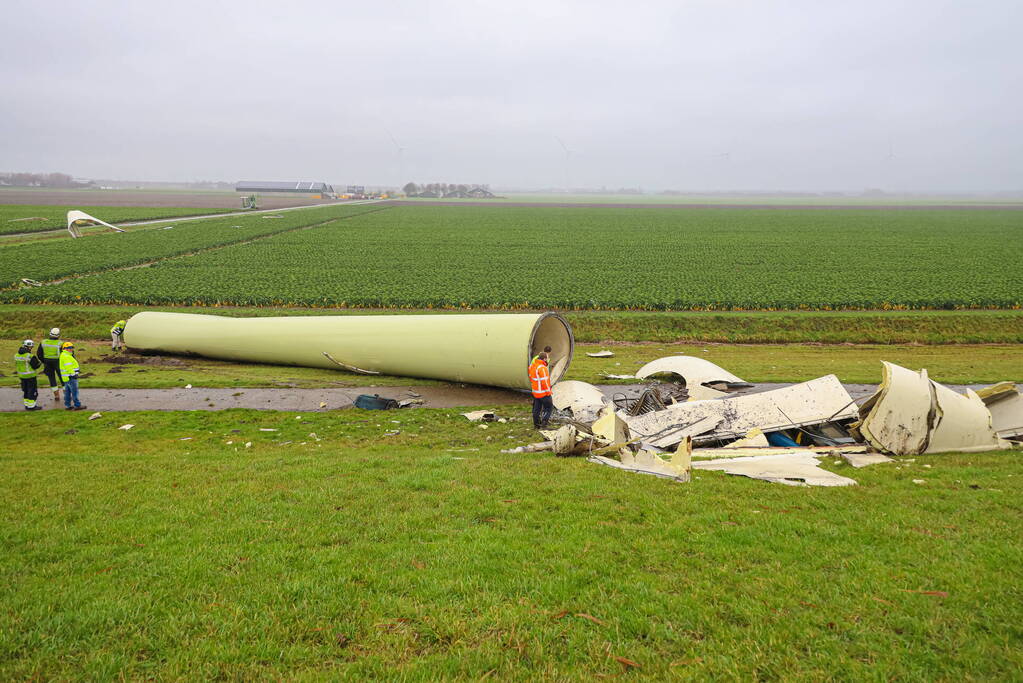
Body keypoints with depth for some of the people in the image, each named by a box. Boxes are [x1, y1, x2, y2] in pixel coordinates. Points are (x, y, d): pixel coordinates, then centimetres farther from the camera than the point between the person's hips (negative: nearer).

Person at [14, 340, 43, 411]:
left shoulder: (17, 355, 3)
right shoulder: (30, 356, -21)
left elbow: (17, 365, 11)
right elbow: (36, 366, -16)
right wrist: (40, 362, 2)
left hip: (21, 376, 8)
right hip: (30, 376, -8)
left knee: (26, 391, 18)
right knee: (32, 391, 1)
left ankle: (27, 405, 24)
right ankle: (31, 406, 2)